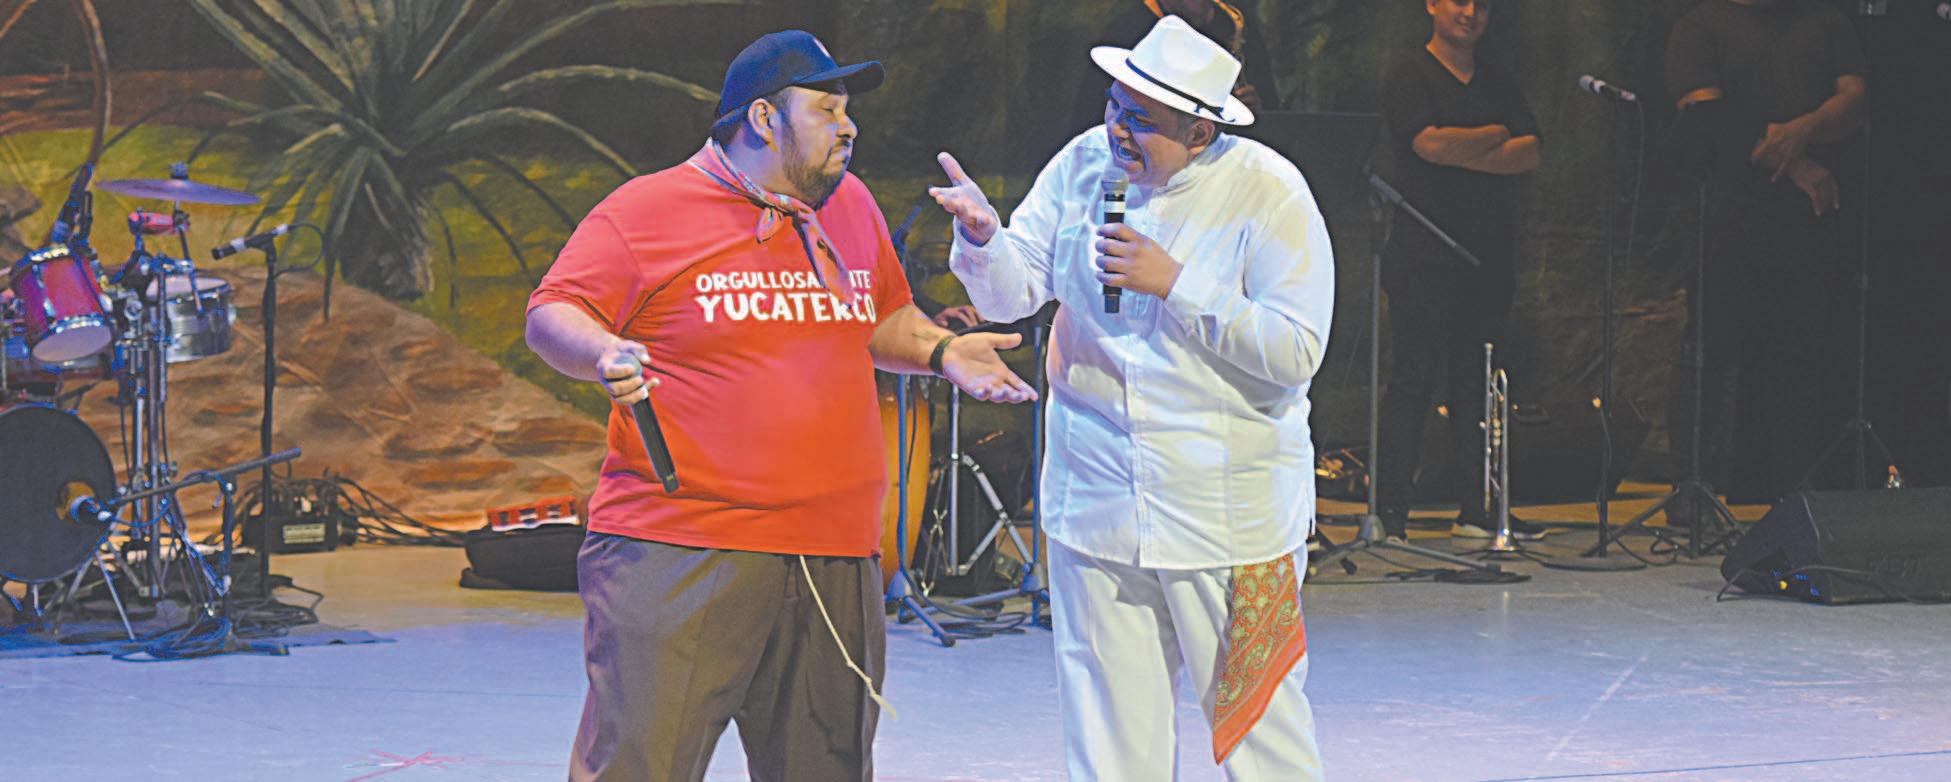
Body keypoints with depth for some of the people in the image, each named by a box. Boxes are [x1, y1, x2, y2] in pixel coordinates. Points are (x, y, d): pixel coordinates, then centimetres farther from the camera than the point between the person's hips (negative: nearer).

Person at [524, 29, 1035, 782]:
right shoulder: (648, 211, -2)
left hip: (834, 563, 6)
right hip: (678, 556, -6)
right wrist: (605, 354, -24)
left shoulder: (850, 206, 16)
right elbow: (551, 315, -4)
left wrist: (940, 351, 11)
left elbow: (882, 318, 30)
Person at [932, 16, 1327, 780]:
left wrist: (1175, 285, -22)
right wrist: (983, 237, -18)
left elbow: (1297, 349, -16)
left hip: (1228, 514, -4)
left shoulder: (1268, 193, -11)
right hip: (1096, 506, 4)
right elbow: (1014, 292, 5)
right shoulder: (1083, 165, 3)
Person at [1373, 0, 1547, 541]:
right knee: (1413, 378, -6)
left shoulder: (1499, 82, 17)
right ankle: (1391, 511, -4)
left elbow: (1532, 153, 5)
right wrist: (1496, 136, -1)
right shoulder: (1408, 76, 0)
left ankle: (1477, 508, 9)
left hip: (1489, 253, 6)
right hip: (1423, 254, -5)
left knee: (1478, 380, 6)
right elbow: (1430, 143, -16)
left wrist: (1463, 154, -8)